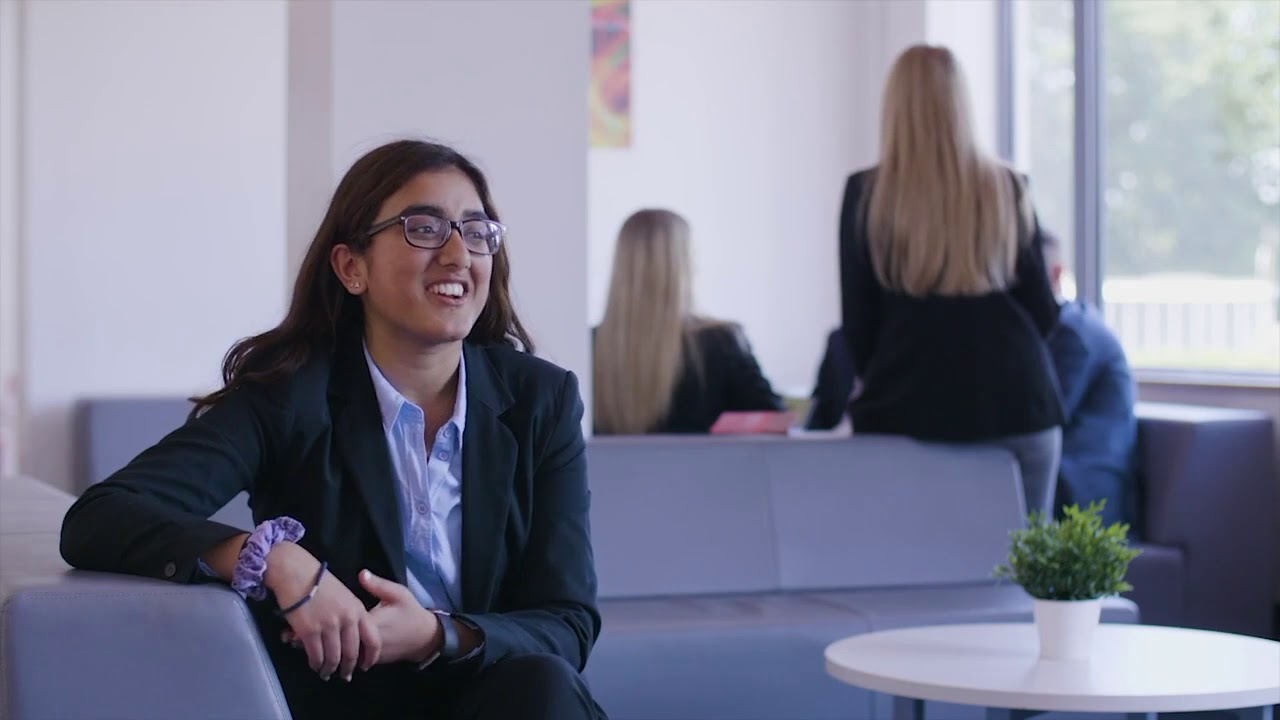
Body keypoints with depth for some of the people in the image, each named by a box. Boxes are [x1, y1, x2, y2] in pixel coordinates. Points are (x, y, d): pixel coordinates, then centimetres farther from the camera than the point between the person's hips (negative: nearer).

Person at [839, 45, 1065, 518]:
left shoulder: (866, 195, -1)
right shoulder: (1005, 189, 3)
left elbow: (858, 324, 2)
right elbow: (1044, 315, 7)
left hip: (908, 413, -1)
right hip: (1016, 405, 1)